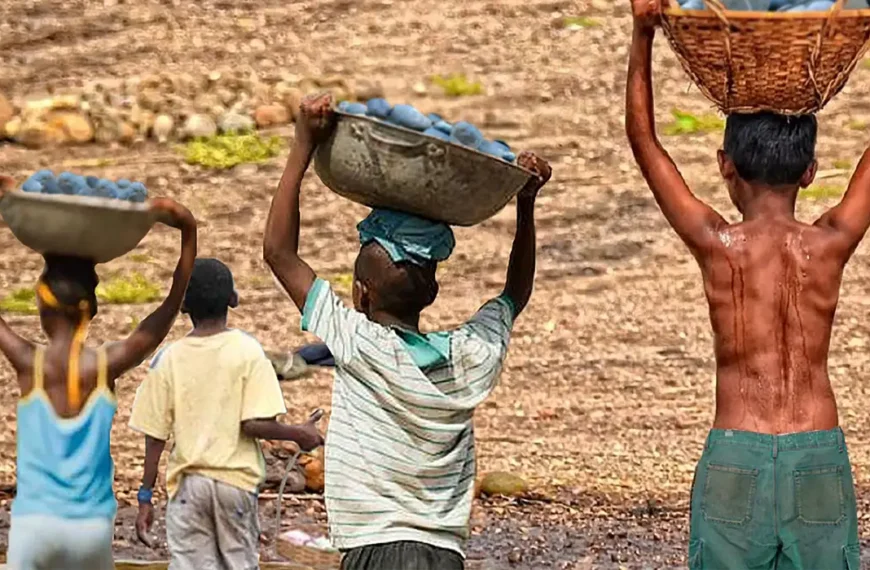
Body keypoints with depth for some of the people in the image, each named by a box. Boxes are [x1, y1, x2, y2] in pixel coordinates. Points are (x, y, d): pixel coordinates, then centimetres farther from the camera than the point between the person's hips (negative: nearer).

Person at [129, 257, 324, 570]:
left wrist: (145, 498, 6)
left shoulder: (168, 358, -1)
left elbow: (155, 436, -1)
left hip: (187, 482, 1)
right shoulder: (247, 350, -5)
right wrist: (299, 434, 4)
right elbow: (254, 424, -13)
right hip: (236, 479, -1)